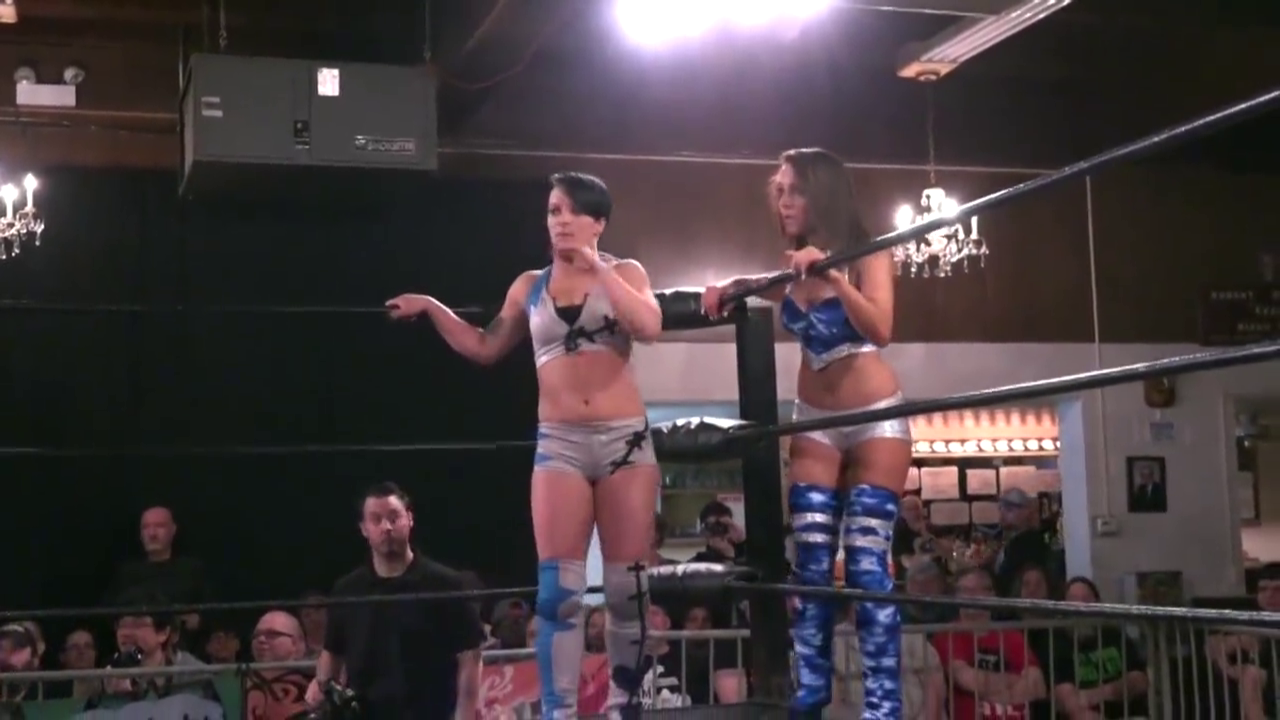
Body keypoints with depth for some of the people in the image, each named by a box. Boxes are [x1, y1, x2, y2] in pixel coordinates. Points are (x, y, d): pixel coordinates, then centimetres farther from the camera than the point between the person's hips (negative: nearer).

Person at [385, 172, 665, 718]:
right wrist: (431, 308, 12)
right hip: (559, 444, 1)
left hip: (625, 440, -1)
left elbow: (649, 327, -13)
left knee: (627, 585, 3)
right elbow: (485, 348, 19)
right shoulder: (530, 286, 12)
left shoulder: (624, 272, 6)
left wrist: (596, 269, -12)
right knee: (557, 587, -6)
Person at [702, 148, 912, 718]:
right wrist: (729, 290, 6)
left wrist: (832, 276, -32)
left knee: (868, 563, -10)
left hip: (875, 418, -4)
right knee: (811, 563, -1)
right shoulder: (791, 269, 4)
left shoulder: (866, 253, -8)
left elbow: (881, 330, -23)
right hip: (814, 422, 4)